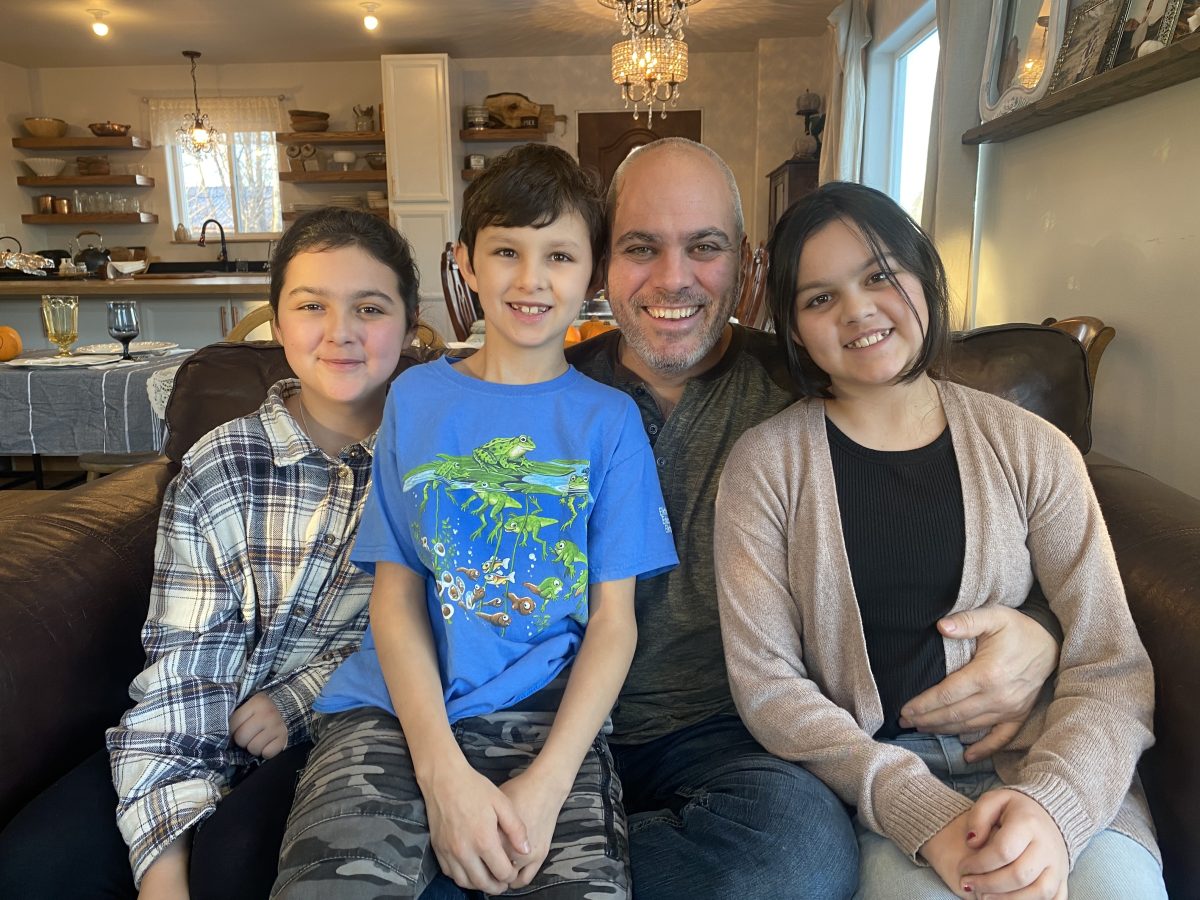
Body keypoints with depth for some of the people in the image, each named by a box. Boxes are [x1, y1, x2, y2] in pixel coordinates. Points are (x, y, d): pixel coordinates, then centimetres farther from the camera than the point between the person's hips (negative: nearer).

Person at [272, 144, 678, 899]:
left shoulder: (608, 419, 5)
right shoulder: (415, 398, 8)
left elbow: (614, 616, 1)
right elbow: (396, 593, 3)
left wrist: (547, 781, -13)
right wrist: (444, 773, -11)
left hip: (547, 713, 0)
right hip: (398, 707, 1)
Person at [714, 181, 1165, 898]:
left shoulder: (1032, 449, 2)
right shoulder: (765, 466, -4)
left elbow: (1111, 666, -1)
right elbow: (767, 683, -8)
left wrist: (1051, 804, -20)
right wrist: (924, 813, -19)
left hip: (1044, 764, 2)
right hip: (877, 776, -1)